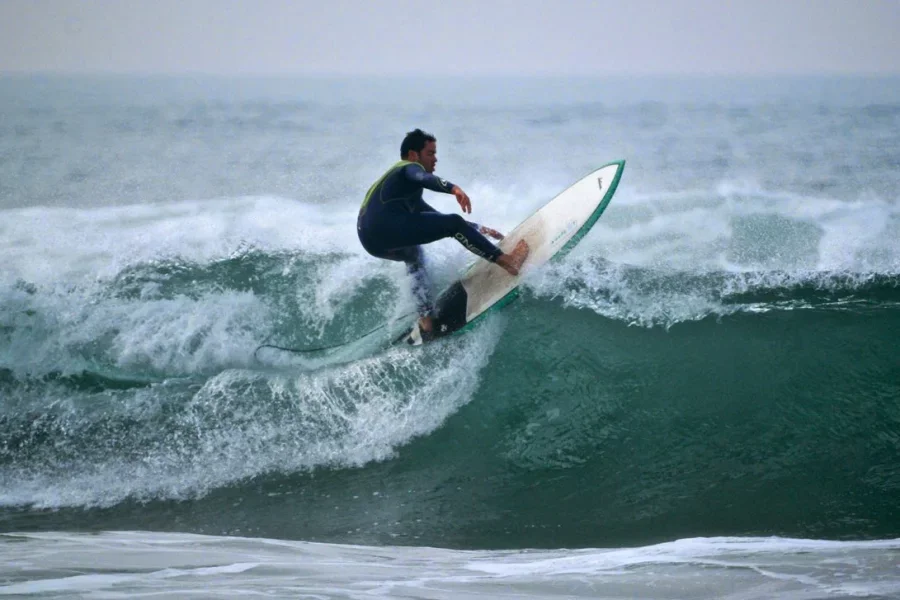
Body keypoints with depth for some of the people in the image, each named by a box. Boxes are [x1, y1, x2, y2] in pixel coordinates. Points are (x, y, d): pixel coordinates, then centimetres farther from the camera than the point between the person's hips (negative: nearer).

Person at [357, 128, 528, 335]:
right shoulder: (409, 169, 11)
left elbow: (435, 216, 41)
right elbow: (424, 178, -16)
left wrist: (479, 229, 41)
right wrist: (454, 189, -34)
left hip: (375, 243, 10)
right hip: (387, 227, -10)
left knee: (414, 254, 36)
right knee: (453, 224, -5)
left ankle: (426, 318, 22)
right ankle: (505, 261, -9)